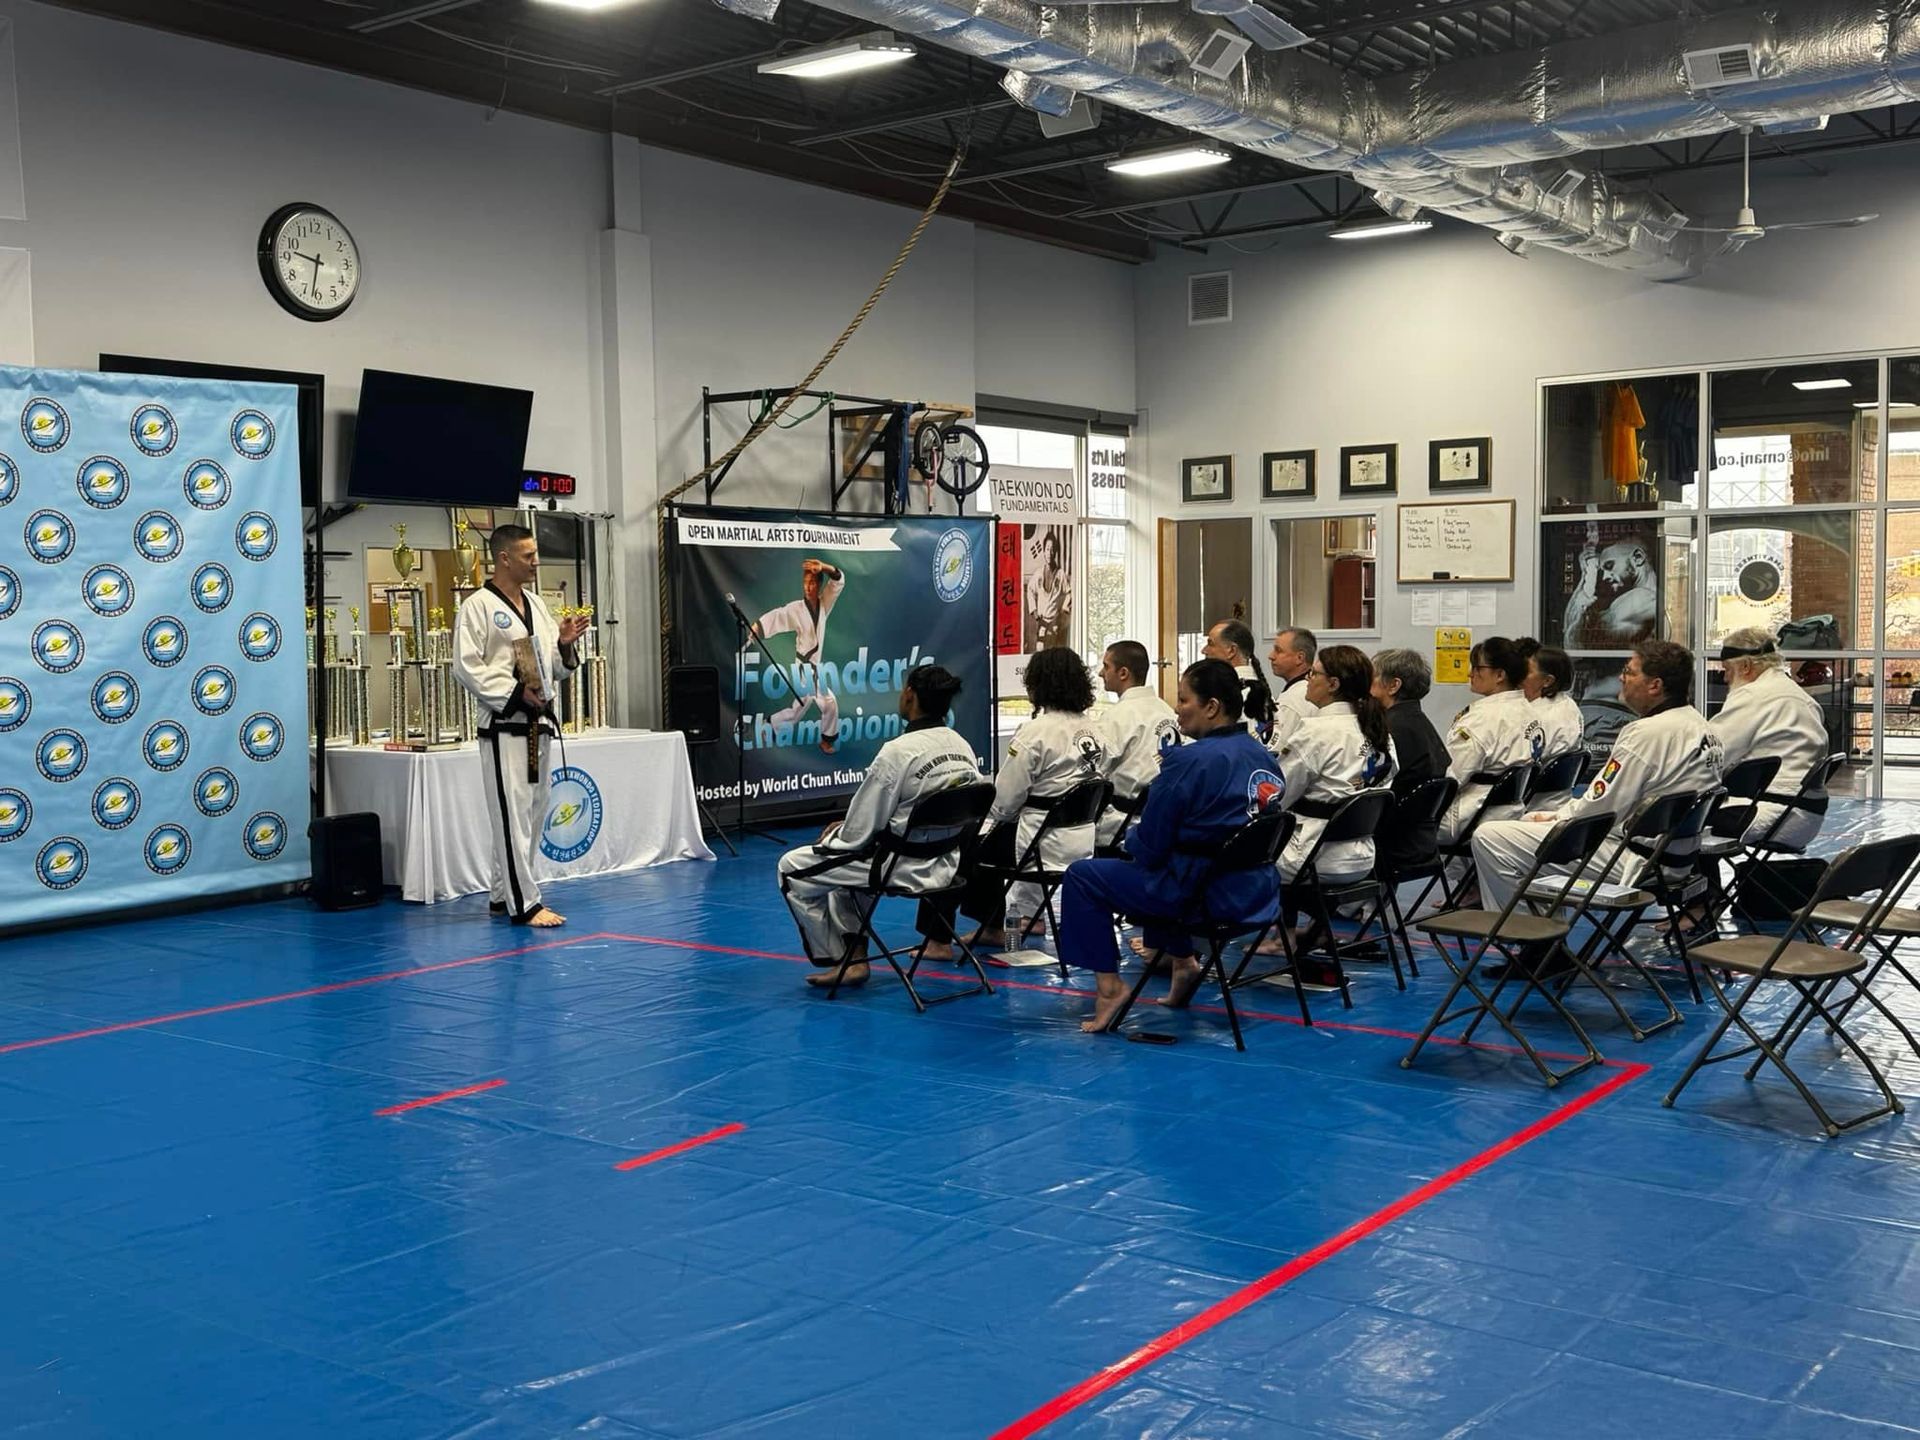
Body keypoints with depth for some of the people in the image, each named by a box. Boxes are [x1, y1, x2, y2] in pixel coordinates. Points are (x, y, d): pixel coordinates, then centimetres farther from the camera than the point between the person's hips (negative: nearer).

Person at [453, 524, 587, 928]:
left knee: (533, 812, 12)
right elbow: (467, 667, -16)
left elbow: (555, 667, 18)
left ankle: (503, 894, 23)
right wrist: (517, 692, -21)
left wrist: (565, 644, -3)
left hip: (540, 723, 8)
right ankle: (524, 903, -3)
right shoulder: (478, 606, -9)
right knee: (512, 813, -7)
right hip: (505, 724, -8)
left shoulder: (536, 604, 14)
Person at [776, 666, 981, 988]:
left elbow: (860, 832, -18)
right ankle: (854, 957, 26)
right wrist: (848, 827, 13)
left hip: (905, 867, -8)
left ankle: (838, 960, 14)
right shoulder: (962, 747, 1)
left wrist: (837, 833, 6)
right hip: (945, 862, 8)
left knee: (792, 869, 5)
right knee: (844, 863, 31)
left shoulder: (899, 751, -23)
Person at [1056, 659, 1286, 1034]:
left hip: (1205, 895, -8)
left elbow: (1148, 847, -13)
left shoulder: (1189, 761, -18)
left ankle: (1109, 986, 6)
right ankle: (1183, 961, 30)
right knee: (1164, 870, 35)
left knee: (1081, 877, 5)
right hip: (1256, 891, 8)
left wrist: (1130, 836, 8)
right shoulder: (1263, 756, 5)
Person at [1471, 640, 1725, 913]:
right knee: (1531, 818, 27)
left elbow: (1601, 807, -18)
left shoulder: (1648, 733, -22)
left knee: (1489, 837, -13)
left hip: (1633, 860, -11)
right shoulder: (1697, 724, 8)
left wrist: (1554, 819, 1)